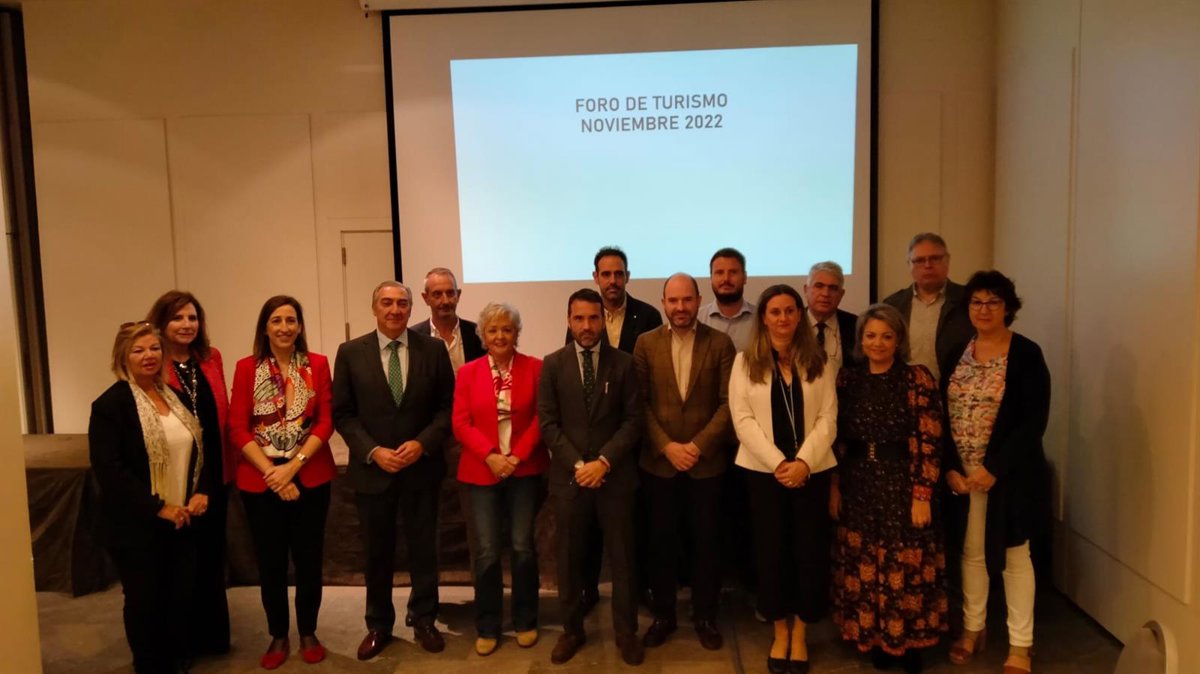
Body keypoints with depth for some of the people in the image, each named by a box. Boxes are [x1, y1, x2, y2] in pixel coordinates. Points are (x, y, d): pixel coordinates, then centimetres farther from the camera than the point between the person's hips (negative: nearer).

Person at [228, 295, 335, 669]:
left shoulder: (317, 364, 0)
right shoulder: (247, 368, -1)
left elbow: (326, 421, -4)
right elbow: (237, 429, -4)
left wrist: (293, 465, -14)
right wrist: (271, 472, -13)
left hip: (310, 476, 0)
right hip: (260, 479, 0)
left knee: (309, 558, 8)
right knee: (270, 561, 8)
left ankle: (308, 633, 25)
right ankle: (278, 636, 25)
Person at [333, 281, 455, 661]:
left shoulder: (433, 349, -1)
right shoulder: (350, 353, -1)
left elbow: (448, 406, -1)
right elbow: (343, 413, -2)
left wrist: (422, 443, -14)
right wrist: (373, 451, -13)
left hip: (422, 466, 0)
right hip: (371, 468, 0)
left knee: (424, 548, 11)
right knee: (377, 552, 13)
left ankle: (423, 620, 29)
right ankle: (378, 625, 30)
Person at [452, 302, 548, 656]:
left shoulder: (535, 367, 1)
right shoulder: (468, 372, 5)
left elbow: (541, 417, -2)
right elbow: (461, 423, -1)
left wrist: (517, 456, -12)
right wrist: (490, 456, -14)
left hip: (525, 470, -1)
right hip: (481, 471, 1)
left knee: (523, 547, 2)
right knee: (486, 551, 2)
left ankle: (526, 621, 20)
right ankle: (487, 628, 17)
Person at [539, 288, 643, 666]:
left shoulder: (624, 363, 2)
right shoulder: (553, 364, 2)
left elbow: (633, 420, -2)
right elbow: (547, 423, -2)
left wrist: (604, 460, -14)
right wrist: (577, 464, -12)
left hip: (615, 475, 0)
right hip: (568, 476, 1)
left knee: (622, 557, 8)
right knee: (569, 559, 10)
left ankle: (626, 632, 23)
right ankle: (572, 630, 26)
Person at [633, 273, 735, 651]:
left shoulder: (720, 344, -2)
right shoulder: (646, 343, 1)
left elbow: (729, 402, -5)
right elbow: (640, 403, -1)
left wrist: (698, 446, -13)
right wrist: (667, 446, -11)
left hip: (707, 461, -1)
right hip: (658, 461, 1)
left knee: (705, 542, 9)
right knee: (662, 541, 10)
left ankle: (705, 616, 25)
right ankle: (663, 614, 26)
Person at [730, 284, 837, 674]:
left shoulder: (817, 362, 5)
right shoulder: (746, 362, 2)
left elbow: (827, 419, -1)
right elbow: (743, 420, -6)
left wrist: (803, 462, -15)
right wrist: (778, 463, -14)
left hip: (812, 471, 1)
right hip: (764, 471, -1)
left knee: (810, 552, 3)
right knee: (771, 552, 6)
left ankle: (800, 635, 20)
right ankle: (780, 633, 22)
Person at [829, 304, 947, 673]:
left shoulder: (917, 378, -8)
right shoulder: (848, 378, 4)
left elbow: (929, 442, -11)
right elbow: (838, 439, 7)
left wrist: (922, 496, -15)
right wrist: (834, 487, 5)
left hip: (903, 485, -3)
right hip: (859, 488, 4)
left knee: (907, 567, 6)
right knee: (864, 567, 11)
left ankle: (909, 641, 25)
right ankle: (876, 637, 29)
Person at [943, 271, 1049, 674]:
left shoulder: (1026, 353, -8)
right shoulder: (956, 351, 5)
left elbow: (1034, 421, -13)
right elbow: (941, 414, 4)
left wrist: (994, 469, -17)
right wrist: (949, 468, -6)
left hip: (1010, 472, -4)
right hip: (962, 472, 4)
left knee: (1013, 554, 6)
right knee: (971, 551, 14)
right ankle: (973, 629, 29)